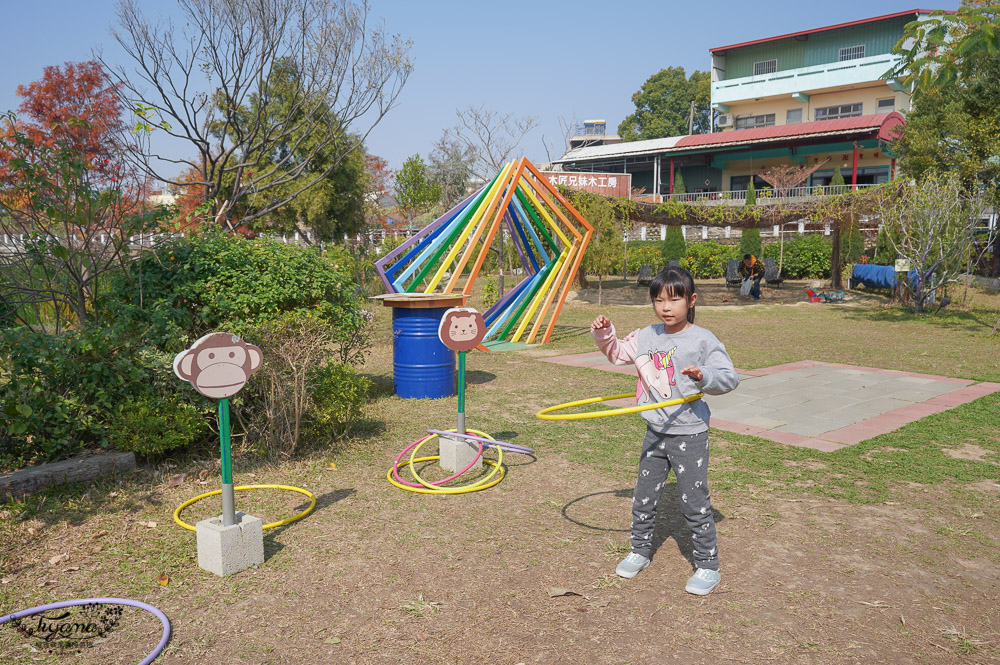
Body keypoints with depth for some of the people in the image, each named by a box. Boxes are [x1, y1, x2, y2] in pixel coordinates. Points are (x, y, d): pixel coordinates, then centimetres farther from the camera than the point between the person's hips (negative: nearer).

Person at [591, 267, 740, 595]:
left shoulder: (703, 341, -13)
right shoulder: (646, 337, 4)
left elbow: (730, 378, -16)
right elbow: (617, 352, 19)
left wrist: (703, 375, -34)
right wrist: (604, 334, 1)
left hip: (689, 434, -5)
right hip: (655, 432, 6)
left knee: (694, 502, 1)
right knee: (643, 497, 16)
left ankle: (707, 566, 18)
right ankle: (640, 551, 35)